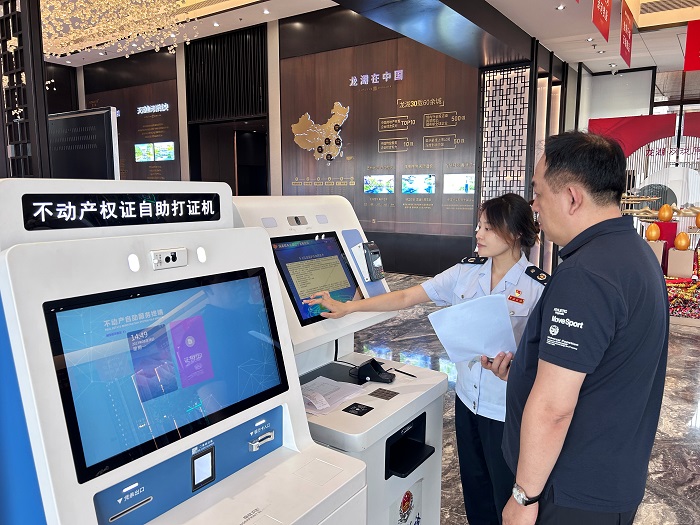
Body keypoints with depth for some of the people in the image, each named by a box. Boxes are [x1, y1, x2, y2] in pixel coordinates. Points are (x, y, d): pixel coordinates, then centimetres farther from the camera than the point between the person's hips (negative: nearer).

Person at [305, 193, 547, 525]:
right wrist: (346, 307, -6)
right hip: (468, 400, 5)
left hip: (507, 412, -4)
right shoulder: (466, 272, -3)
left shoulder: (538, 287, -16)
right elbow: (406, 297, -3)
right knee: (474, 489, 22)